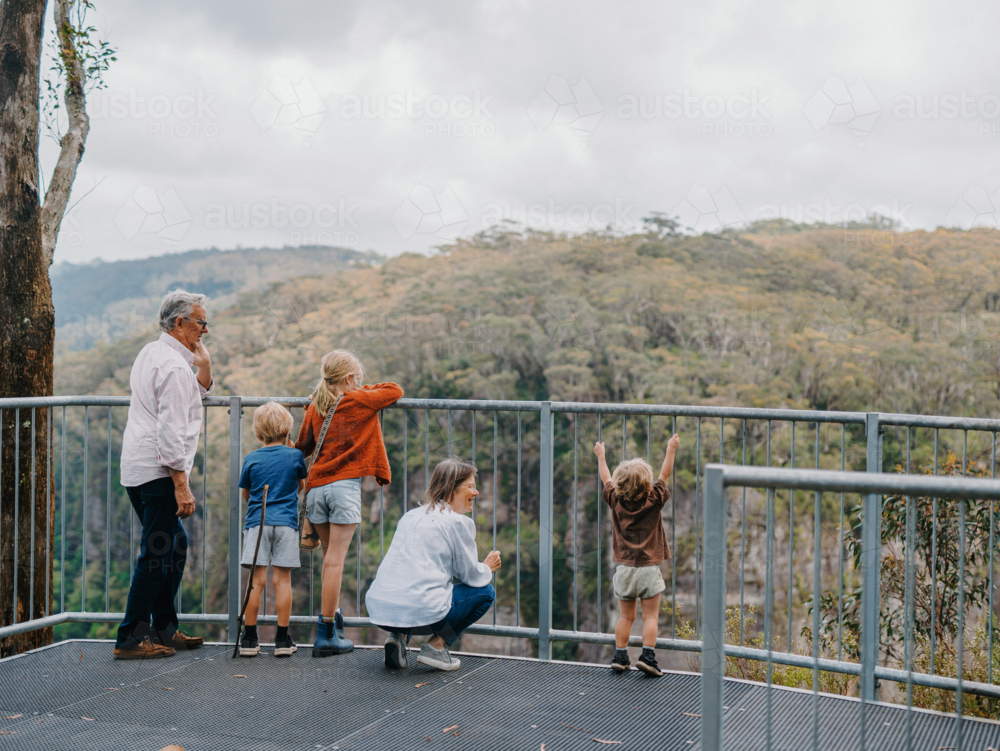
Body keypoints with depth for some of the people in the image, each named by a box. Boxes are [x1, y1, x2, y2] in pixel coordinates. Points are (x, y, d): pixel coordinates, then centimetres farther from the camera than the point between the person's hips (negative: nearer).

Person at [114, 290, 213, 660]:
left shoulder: (150, 353, 17)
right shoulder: (174, 365, -15)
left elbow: (199, 394, 28)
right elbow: (171, 431, -21)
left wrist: (204, 365, 9)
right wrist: (181, 486, -20)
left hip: (136, 467, 10)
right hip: (158, 471, -10)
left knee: (176, 544, 16)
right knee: (157, 553, -6)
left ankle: (163, 629, 20)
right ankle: (131, 639, -2)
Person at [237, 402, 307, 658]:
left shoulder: (251, 459, 5)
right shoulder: (295, 456, 3)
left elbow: (246, 494, 15)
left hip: (257, 523, 0)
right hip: (286, 523, 0)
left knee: (256, 580, -1)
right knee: (283, 580, 2)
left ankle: (250, 639, 2)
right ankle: (282, 639, 4)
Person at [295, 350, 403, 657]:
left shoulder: (315, 409, 11)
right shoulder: (360, 402, 0)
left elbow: (301, 448, 17)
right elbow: (396, 391, 12)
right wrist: (365, 390, 24)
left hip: (316, 487, 5)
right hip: (345, 485, -5)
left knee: (330, 557, 16)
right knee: (335, 560, -5)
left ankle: (333, 619, 23)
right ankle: (326, 634, -3)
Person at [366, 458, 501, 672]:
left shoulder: (410, 516, 19)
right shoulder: (459, 522, -2)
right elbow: (472, 576, 5)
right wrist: (487, 569, 28)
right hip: (420, 612, -7)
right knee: (486, 592, 14)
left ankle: (400, 636, 15)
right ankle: (436, 646, 5)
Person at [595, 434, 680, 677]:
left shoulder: (616, 501, -1)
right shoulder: (653, 501, -8)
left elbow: (606, 480, 16)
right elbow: (665, 475, 3)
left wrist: (601, 456, 31)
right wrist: (671, 450, 14)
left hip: (625, 569, 3)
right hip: (648, 568, -3)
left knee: (626, 616, 11)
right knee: (650, 616, 1)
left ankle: (620, 657, 11)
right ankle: (648, 656, -8)